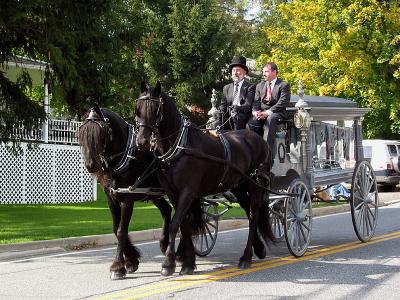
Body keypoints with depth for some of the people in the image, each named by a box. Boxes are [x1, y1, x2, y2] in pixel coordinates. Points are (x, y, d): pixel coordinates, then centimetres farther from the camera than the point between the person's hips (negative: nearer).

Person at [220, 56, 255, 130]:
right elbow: (223, 105, 16)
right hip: (228, 117, 4)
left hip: (243, 118, -4)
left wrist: (236, 108, -23)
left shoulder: (250, 87, 6)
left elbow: (248, 106, -6)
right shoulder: (227, 88, 23)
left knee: (237, 118, -35)